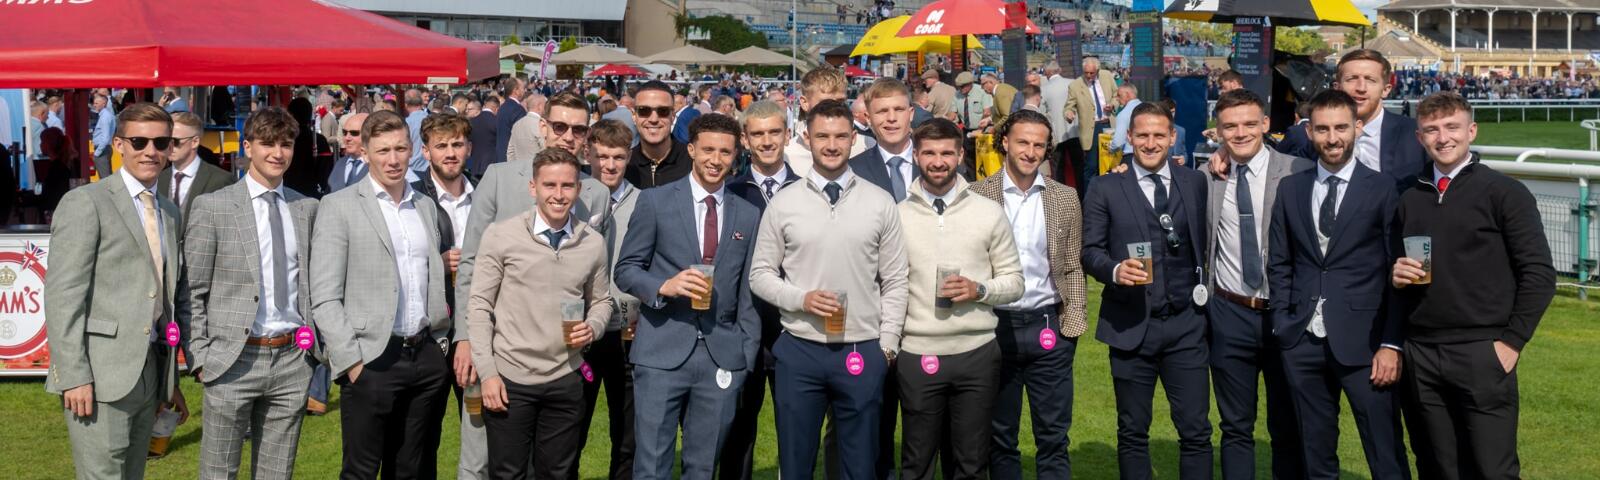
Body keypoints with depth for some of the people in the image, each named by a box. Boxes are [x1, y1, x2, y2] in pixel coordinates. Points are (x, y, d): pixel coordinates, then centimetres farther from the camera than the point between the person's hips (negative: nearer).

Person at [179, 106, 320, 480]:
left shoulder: (307, 208, 9)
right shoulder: (212, 207, -3)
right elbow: (190, 292, -2)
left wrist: (313, 342, 6)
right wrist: (199, 357, -6)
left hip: (292, 360, 3)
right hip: (234, 361, -3)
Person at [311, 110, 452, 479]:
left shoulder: (426, 206, 14)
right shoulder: (339, 207, -3)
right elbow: (324, 298, -7)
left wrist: (442, 340, 9)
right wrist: (352, 361, -12)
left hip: (427, 359, 5)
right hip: (373, 363, -5)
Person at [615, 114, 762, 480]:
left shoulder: (749, 215, 9)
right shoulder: (655, 201, 1)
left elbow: (748, 291, 11)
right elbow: (625, 270, 2)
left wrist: (747, 353, 6)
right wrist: (664, 286, -17)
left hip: (722, 356, 3)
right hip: (662, 351, -3)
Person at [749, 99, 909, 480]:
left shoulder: (880, 203, 2)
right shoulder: (783, 203, 1)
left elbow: (895, 282, 4)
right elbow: (760, 274, 4)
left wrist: (887, 346, -1)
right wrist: (801, 298, -12)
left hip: (863, 352, 0)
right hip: (799, 350, 0)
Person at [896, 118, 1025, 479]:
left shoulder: (989, 212, 3)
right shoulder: (898, 215, 2)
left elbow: (1014, 282, 6)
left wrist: (979, 290, -12)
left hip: (977, 353, 0)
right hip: (918, 355, 0)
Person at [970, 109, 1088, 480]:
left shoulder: (1065, 198, 5)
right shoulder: (977, 195, -1)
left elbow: (1072, 269, 8)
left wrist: (1073, 324, 0)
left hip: (1049, 327, 1)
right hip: (995, 325, -1)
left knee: (1053, 437, 5)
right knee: (1000, 437, 9)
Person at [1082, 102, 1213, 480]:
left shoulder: (1196, 183, 8)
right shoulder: (1105, 190, 3)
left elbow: (1206, 241, 10)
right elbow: (1090, 250, 1)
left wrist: (1207, 296, 0)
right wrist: (1115, 270, -18)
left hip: (1186, 324, 1)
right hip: (1131, 325, -1)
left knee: (1196, 431, 1)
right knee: (1132, 432, 8)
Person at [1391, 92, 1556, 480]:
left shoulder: (1504, 192, -2)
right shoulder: (1409, 200, 13)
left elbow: (1539, 274, -5)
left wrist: (1512, 342, -10)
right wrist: (1397, 275, -1)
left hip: (1481, 355, -4)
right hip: (1420, 356, 5)